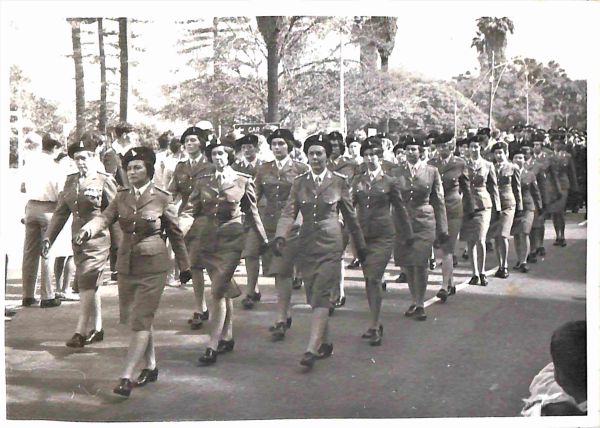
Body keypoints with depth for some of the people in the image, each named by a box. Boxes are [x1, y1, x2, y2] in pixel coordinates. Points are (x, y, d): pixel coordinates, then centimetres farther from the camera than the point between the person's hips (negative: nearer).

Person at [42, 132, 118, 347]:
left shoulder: (105, 181, -6)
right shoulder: (71, 180, 11)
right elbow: (61, 211, 13)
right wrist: (48, 238, 7)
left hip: (98, 238, -6)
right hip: (78, 238, 6)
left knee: (87, 283, -9)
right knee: (90, 284, 12)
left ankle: (80, 332, -6)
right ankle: (97, 329, 22)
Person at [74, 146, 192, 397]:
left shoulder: (162, 198, -5)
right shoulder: (121, 197, 6)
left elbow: (175, 234, 3)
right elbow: (103, 218, -9)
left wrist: (184, 266, 10)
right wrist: (86, 231, -31)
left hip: (152, 266, -5)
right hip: (126, 265, 5)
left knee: (141, 321, -9)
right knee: (134, 318, 13)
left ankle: (126, 377, -10)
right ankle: (150, 367, 29)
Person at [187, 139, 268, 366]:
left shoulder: (243, 181, 2)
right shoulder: (202, 181, 8)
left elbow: (252, 211, 9)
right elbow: (194, 211, 9)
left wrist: (263, 238, 13)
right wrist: (189, 240, 3)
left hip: (230, 239, -3)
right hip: (206, 237, 3)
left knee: (218, 291, -11)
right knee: (224, 290, 12)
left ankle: (213, 346, -9)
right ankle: (227, 337, 25)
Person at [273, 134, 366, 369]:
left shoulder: (339, 181, 1)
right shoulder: (299, 182, 7)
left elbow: (350, 215, 8)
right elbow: (289, 212, 0)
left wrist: (360, 245, 14)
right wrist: (280, 236, -18)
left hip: (330, 245, -4)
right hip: (307, 244, 4)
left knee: (322, 296, -11)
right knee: (314, 296, 10)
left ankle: (312, 349, -15)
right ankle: (326, 343, 25)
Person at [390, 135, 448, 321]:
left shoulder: (432, 171, 3)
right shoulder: (396, 172, 6)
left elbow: (439, 201, 6)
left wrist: (442, 229, 3)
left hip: (424, 222, -2)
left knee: (420, 264, -7)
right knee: (407, 264, 7)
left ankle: (420, 305, 5)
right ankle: (414, 301, 24)